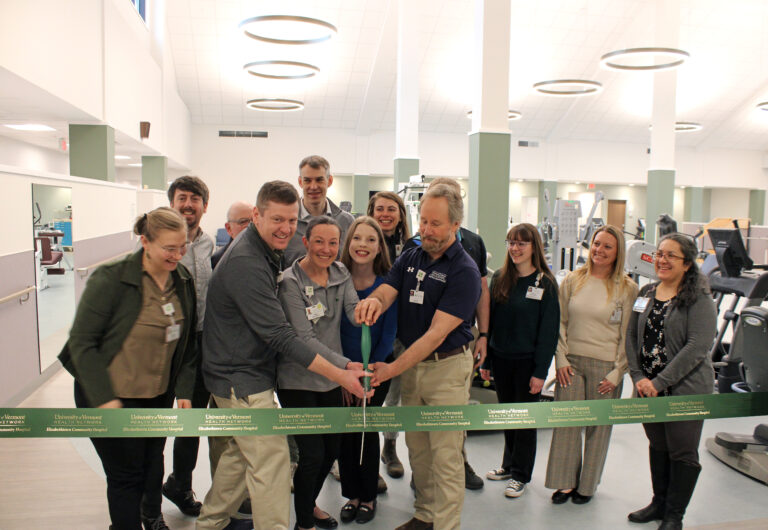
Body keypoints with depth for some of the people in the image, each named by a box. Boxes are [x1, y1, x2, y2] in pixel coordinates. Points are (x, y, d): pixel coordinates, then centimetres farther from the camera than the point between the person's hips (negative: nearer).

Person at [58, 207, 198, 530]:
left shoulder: (183, 281, -2)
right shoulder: (111, 280, -18)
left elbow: (188, 342, 7)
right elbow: (81, 342, -14)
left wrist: (184, 389, 1)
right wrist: (104, 399, -19)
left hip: (159, 395, 6)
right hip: (112, 398, -5)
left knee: (153, 461, 22)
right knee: (126, 476, 2)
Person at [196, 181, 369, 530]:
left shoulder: (265, 252, 6)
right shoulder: (246, 263, -26)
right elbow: (280, 336, -29)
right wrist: (339, 375, -28)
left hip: (243, 374, 10)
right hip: (242, 380, -10)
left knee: (241, 453, 23)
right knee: (270, 460, -5)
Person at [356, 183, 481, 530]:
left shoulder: (464, 271, -16)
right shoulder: (410, 258, 4)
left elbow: (437, 333, -21)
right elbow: (386, 292, -8)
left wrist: (393, 369, -27)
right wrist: (374, 301, -34)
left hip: (447, 367, -6)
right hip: (411, 362, 6)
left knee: (445, 455, 2)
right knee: (417, 447, 16)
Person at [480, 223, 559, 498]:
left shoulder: (545, 283, -9)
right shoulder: (499, 279, 3)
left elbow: (549, 330, -9)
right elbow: (489, 321, 6)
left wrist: (540, 372, -12)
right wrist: (485, 361, 4)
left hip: (528, 361, -4)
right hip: (501, 359, 4)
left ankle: (520, 474, 24)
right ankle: (509, 464, 35)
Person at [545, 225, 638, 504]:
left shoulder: (627, 288, -3)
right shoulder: (572, 281, 4)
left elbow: (628, 335, -2)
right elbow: (560, 323, 7)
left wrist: (617, 373, -6)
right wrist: (561, 359, 0)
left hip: (605, 366, -2)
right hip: (571, 363, 2)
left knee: (598, 426, 8)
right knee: (566, 421, 3)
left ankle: (587, 484, 26)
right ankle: (565, 482, 18)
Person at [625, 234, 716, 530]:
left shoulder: (699, 299, -11)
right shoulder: (646, 294, 7)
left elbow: (697, 347, -19)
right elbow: (631, 336, 7)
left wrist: (660, 382, -20)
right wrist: (638, 377, -6)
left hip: (686, 389, -5)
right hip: (649, 389, 5)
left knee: (682, 451, 6)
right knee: (657, 446, 17)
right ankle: (659, 502, 34)